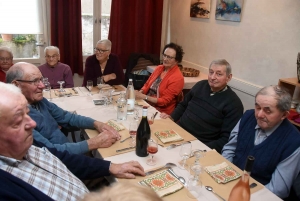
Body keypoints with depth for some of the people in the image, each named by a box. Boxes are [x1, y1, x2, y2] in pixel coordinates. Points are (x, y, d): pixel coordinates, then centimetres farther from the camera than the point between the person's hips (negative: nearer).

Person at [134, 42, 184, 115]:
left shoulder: (177, 78, -14)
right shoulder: (159, 68, 8)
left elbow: (164, 101, -16)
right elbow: (147, 84, 14)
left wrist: (144, 97, -21)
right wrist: (140, 93, -7)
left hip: (161, 112, -6)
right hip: (146, 104, 7)